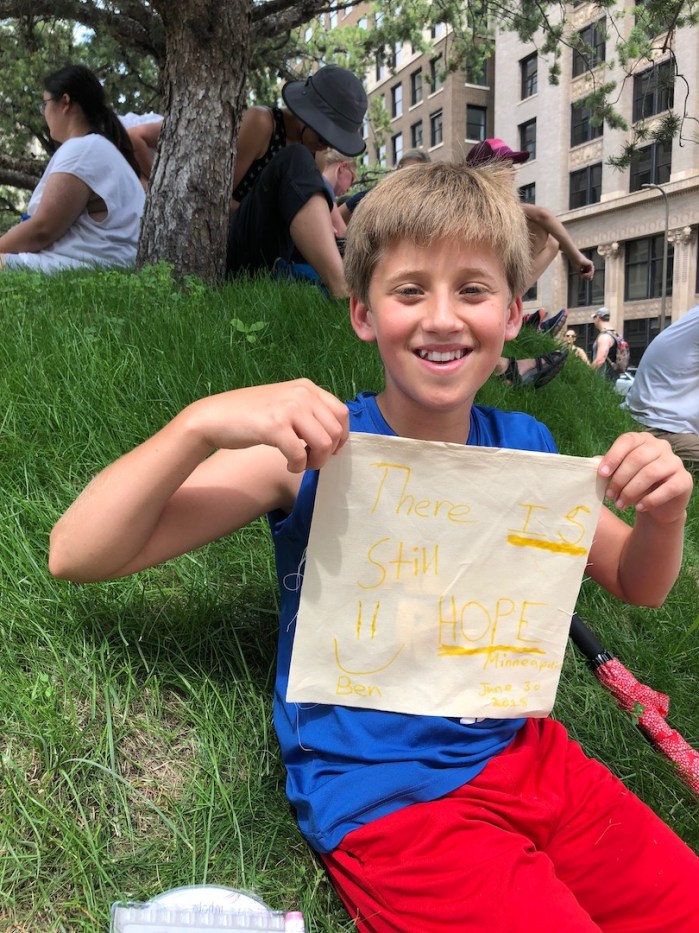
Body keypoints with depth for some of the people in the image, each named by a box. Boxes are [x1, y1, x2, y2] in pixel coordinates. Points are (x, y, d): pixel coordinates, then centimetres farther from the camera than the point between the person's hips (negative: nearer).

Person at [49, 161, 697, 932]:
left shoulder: (522, 449, -1)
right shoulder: (314, 451, -13)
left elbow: (636, 586, 11)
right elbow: (75, 556, -17)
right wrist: (203, 422, -32)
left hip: (526, 754, 5)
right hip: (383, 798, -4)